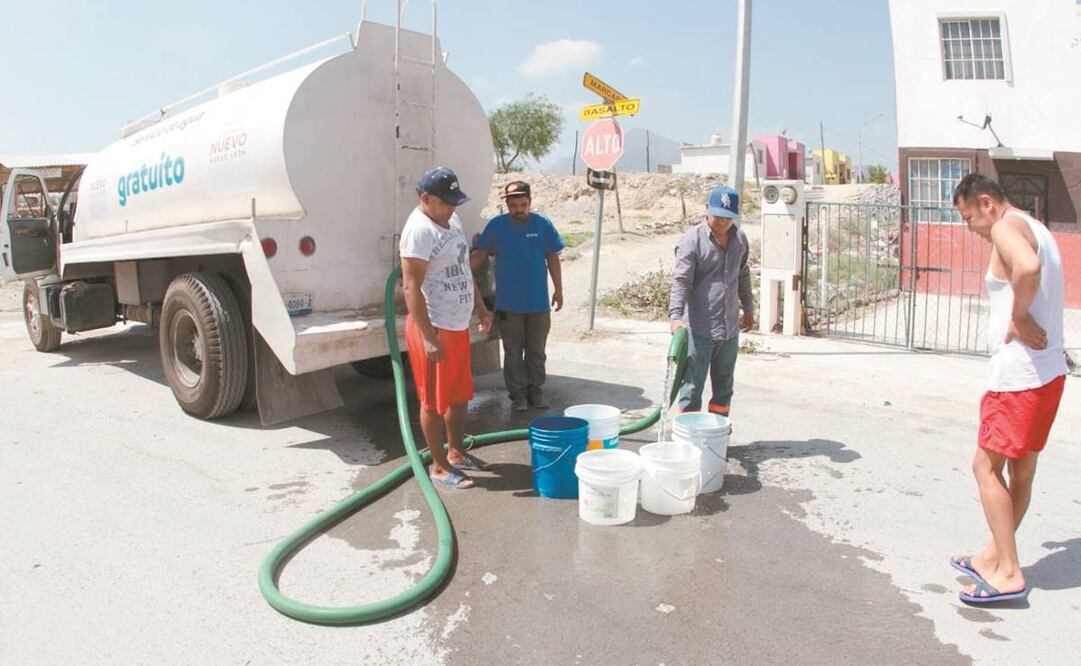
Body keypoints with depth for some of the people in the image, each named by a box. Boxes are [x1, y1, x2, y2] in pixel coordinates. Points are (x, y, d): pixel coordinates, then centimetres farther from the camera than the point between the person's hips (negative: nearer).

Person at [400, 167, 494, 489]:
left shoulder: (451, 220, 10)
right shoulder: (419, 230, -19)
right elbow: (411, 286, -23)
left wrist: (480, 308, 19)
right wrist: (428, 337, -25)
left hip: (458, 325, 9)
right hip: (434, 328, -9)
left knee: (460, 395, 19)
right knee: (435, 401, 3)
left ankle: (456, 452, 35)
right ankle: (439, 466, 16)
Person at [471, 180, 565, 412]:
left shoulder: (543, 224, -2)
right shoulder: (496, 226, -3)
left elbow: (553, 259, 3)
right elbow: (480, 254, 0)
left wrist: (558, 290, 2)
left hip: (539, 303, 1)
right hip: (508, 304, 0)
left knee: (537, 351, 12)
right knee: (513, 353, 7)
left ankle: (536, 390, 26)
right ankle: (517, 394, 19)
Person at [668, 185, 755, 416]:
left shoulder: (740, 239, 9)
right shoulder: (692, 240, -12)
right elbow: (680, 282, -19)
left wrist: (748, 308, 29)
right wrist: (676, 316, -32)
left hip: (730, 329, 7)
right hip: (699, 329, -7)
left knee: (724, 388, 17)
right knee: (692, 389, -1)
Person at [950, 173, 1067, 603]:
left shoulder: (1007, 227, -12)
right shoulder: (1037, 229, 19)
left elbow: (1027, 268, -34)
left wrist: (1019, 318, -20)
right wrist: (1024, 320, 3)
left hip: (1019, 373, -10)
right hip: (1050, 370, 10)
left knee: (987, 466, -2)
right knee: (1021, 470, 16)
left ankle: (1009, 574, 3)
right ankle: (994, 557, 29)